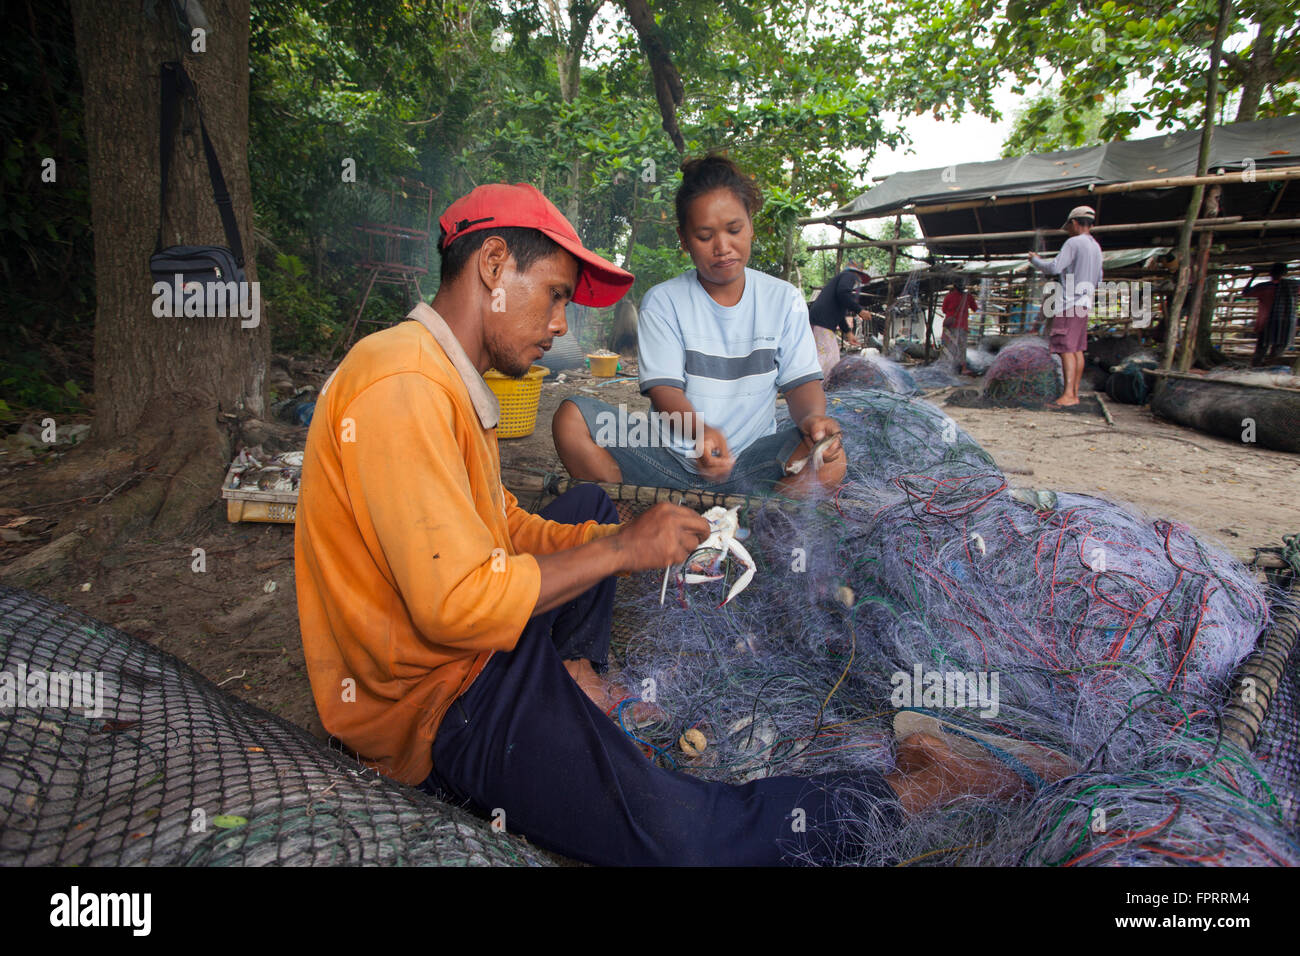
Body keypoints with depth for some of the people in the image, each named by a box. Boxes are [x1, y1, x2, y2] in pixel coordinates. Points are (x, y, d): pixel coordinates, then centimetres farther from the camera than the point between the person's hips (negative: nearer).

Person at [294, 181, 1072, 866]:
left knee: (591, 505, 25)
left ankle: (575, 680, 12)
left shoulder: (441, 381, 11)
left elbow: (511, 530, 10)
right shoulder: (402, 385, -23)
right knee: (679, 831, -26)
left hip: (474, 645, 10)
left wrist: (633, 534, -3)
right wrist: (621, 549, -17)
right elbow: (457, 605, -28)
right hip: (434, 704, -10)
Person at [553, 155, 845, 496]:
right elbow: (664, 390, -10)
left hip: (750, 462, 1)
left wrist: (812, 416, -23)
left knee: (830, 460, -30)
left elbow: (802, 381, 3)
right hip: (671, 458, 0)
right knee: (571, 418, -23)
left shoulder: (784, 299, 7)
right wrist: (700, 432, -33)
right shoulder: (663, 302, 1)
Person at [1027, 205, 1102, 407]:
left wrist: (1035, 260, -2)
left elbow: (1054, 268, -19)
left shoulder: (1074, 243, -10)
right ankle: (1075, 393, 10)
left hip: (1069, 303, -9)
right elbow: (1097, 281, 22)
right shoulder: (1096, 248, 17)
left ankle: (1068, 395, -20)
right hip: (1083, 303, 9)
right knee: (1077, 349, 9)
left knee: (1066, 349, -13)